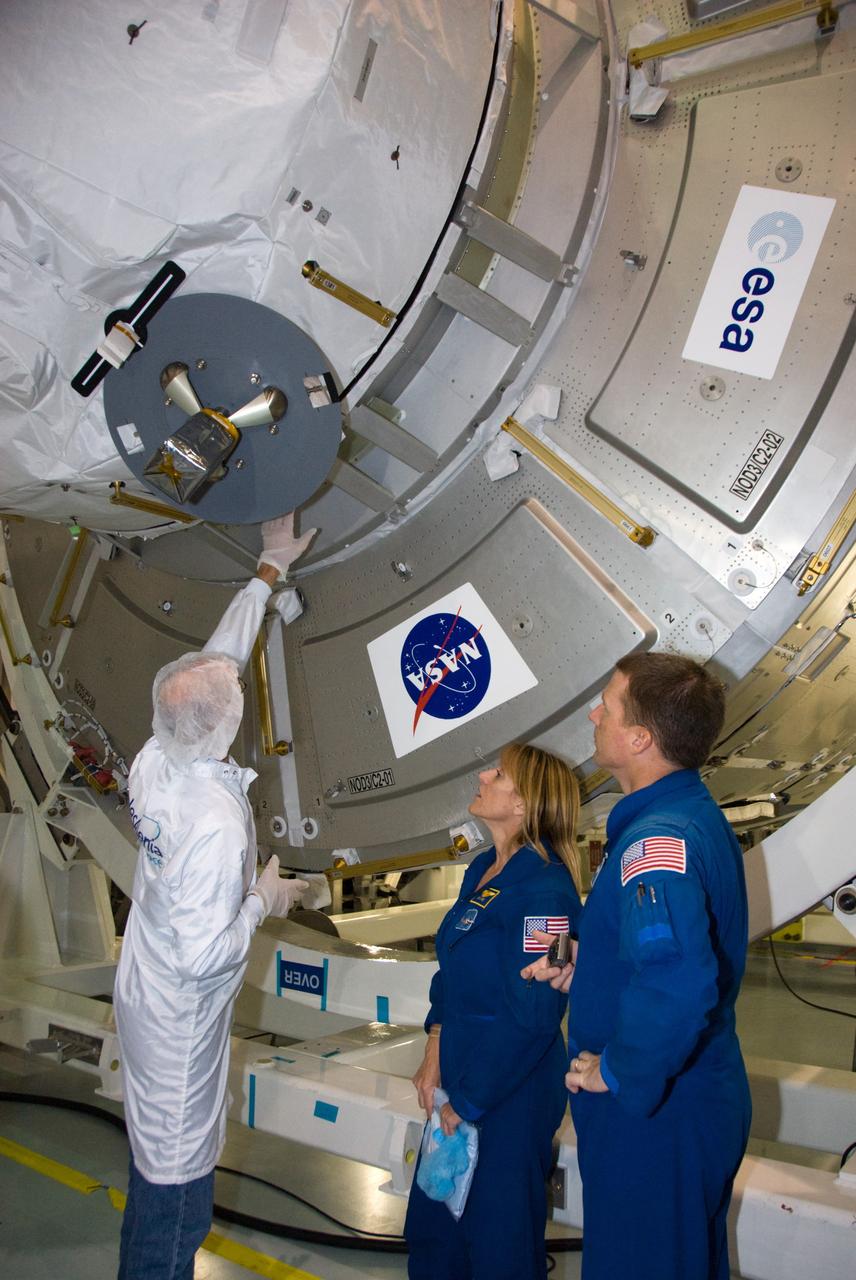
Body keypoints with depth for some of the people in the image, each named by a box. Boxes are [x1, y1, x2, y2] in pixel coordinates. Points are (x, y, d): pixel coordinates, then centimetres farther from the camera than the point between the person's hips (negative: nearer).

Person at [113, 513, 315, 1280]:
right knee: (178, 1175, 9)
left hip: (146, 995, 9)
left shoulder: (155, 760, -11)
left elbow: (218, 657, 1)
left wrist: (270, 570, 10)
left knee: (159, 1153, 28)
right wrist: (266, 899, -12)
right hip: (182, 1020, -9)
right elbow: (204, 954, -30)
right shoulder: (216, 822, -34)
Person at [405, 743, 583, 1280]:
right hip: (460, 1076, 8)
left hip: (511, 1095, -8)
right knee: (431, 1224, 23)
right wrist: (436, 1052, 2)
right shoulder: (484, 870, 4)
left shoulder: (543, 890, -23)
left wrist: (468, 1100, -16)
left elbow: (532, 1018, -24)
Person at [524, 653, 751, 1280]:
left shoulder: (657, 840, -28)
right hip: (701, 1099, 10)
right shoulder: (699, 815, 5)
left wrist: (618, 1072, -26)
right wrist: (590, 963, 6)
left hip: (653, 1117, -9)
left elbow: (676, 985, -43)